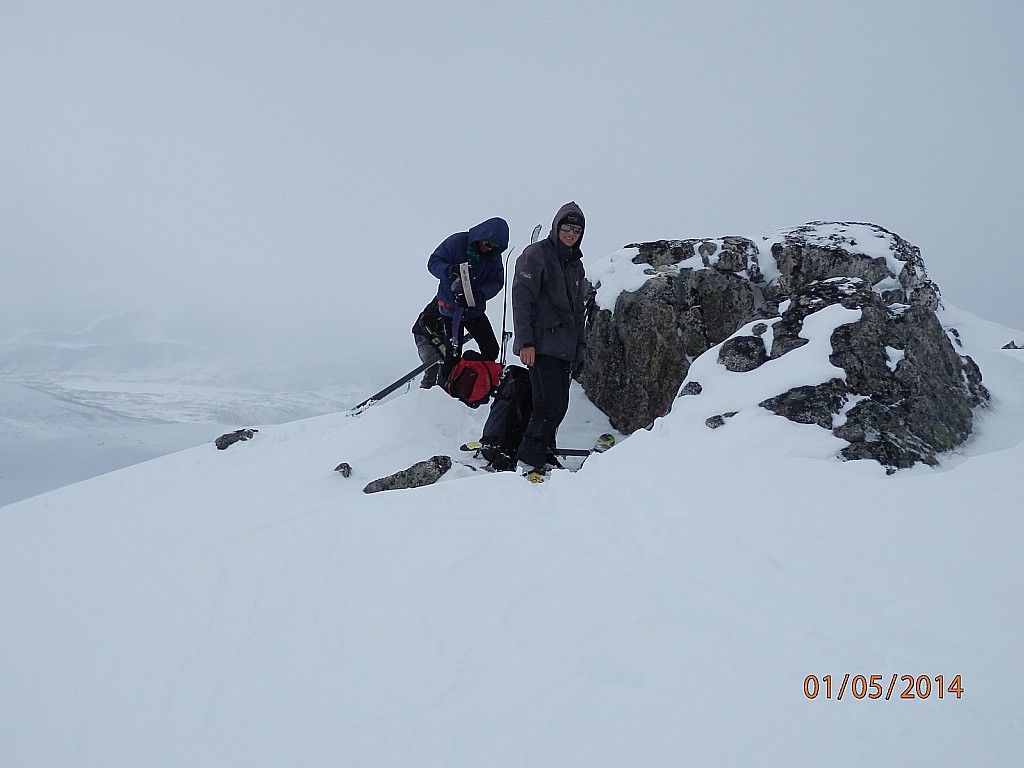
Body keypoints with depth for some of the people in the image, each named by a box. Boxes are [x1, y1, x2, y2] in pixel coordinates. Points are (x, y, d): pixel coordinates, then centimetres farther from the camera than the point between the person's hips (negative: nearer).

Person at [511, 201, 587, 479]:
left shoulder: (575, 264, 21)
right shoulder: (536, 255, -3)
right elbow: (521, 300, -11)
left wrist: (580, 345, 20)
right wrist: (525, 342, -17)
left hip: (565, 347, 8)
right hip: (541, 345, -8)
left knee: (559, 405, 6)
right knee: (550, 404, -14)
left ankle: (543, 452, 15)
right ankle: (529, 462, -9)